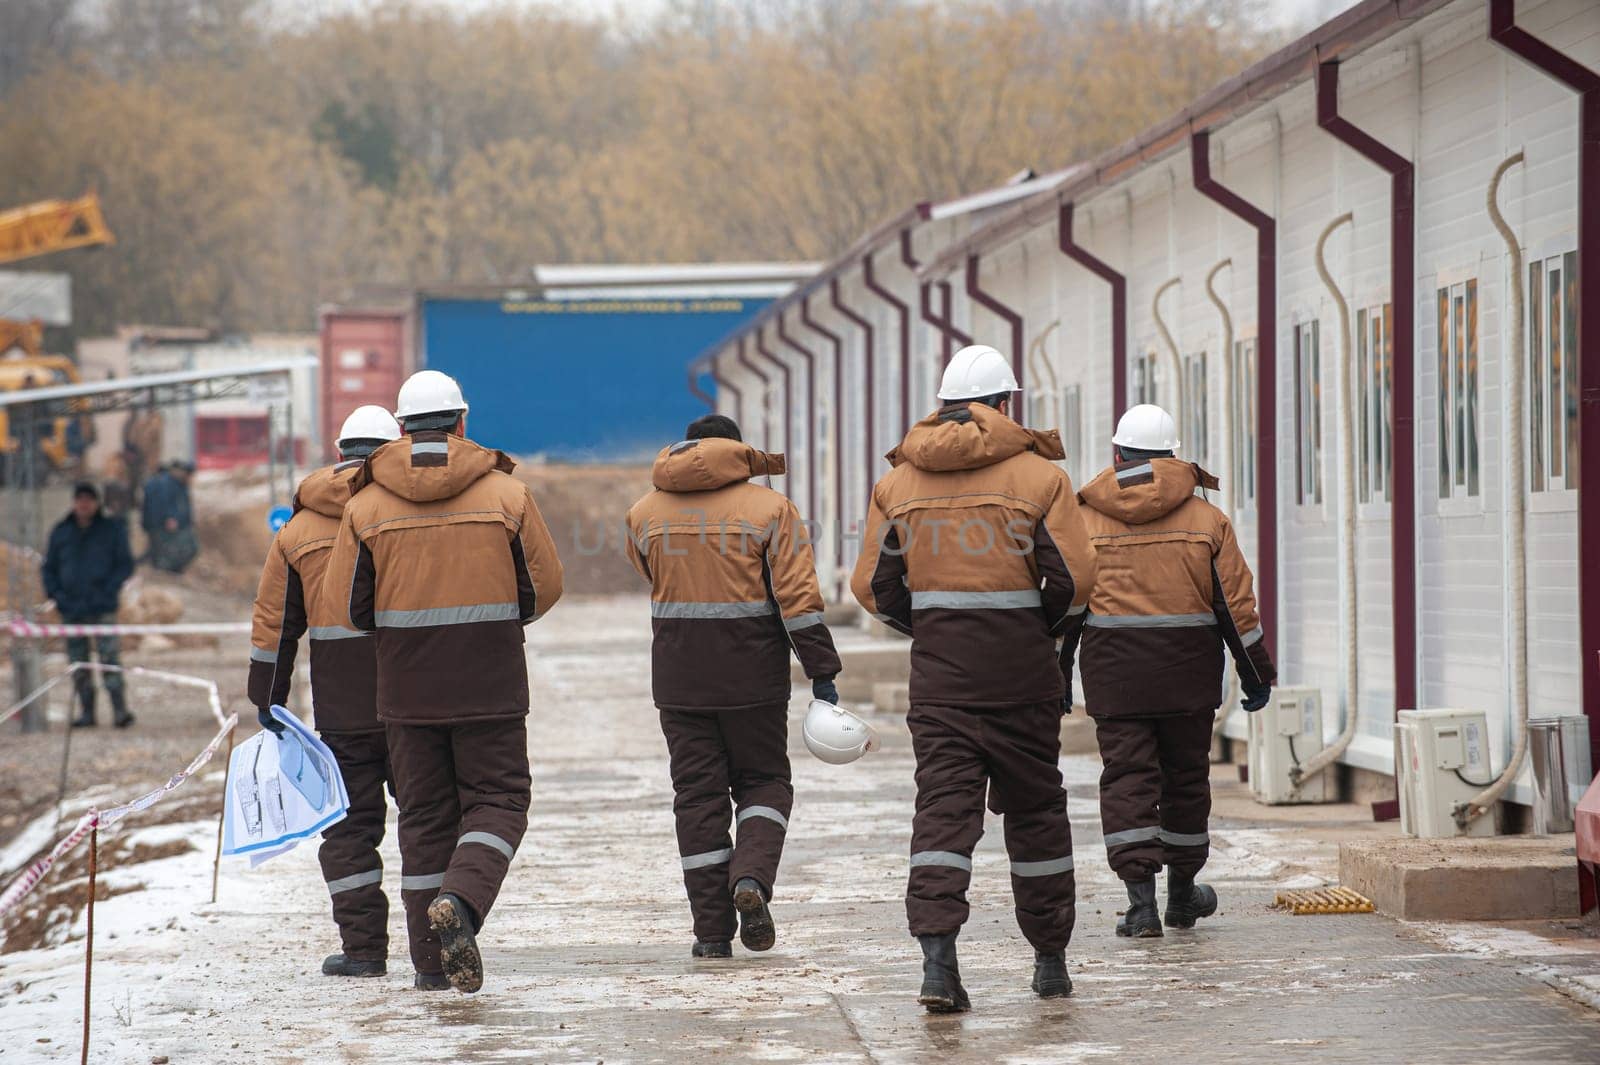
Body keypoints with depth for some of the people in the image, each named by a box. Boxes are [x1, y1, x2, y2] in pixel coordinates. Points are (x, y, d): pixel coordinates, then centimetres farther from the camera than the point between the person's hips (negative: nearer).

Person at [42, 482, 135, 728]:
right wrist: (57, 595, -2)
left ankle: (120, 710, -16)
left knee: (110, 659, -14)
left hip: (103, 608, -3)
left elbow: (125, 565, 3)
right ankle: (85, 712, 9)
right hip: (71, 610, 3)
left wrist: (107, 592, -10)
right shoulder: (61, 532, 10)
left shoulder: (112, 529, 3)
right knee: (78, 664, 4)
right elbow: (48, 568, 14)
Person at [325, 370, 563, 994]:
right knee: (497, 801, 7)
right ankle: (460, 902, -21)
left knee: (424, 816, 10)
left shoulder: (366, 504, -3)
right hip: (490, 684, -2)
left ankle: (433, 963, 12)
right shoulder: (506, 493, -4)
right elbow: (544, 586, 2)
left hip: (406, 686, 2)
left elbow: (348, 605, 0)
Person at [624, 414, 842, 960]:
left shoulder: (645, 514, 5)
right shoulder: (770, 508, -4)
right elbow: (798, 597, -10)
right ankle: (751, 878, -14)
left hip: (678, 672, 2)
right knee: (764, 783, 13)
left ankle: (712, 929, 3)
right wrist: (822, 673, -8)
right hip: (752, 670, -2)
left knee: (698, 793, 6)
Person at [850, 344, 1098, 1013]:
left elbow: (872, 585, 5)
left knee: (943, 807, -2)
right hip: (1021, 668, -1)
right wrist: (1047, 628, 11)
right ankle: (1051, 959, 21)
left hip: (938, 670, 1)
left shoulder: (898, 480, 5)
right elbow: (1074, 576, -9)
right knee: (1034, 806, 11)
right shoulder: (1037, 474, -4)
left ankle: (937, 956, -20)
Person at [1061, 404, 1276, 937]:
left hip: (1113, 672, -1)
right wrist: (1256, 673, 10)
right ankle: (1182, 891, 27)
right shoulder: (1206, 519, 3)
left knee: (1127, 778, -2)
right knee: (1186, 776, 14)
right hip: (1188, 672, 1)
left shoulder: (1085, 520, 0)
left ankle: (1141, 899, -13)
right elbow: (1236, 603, 3)